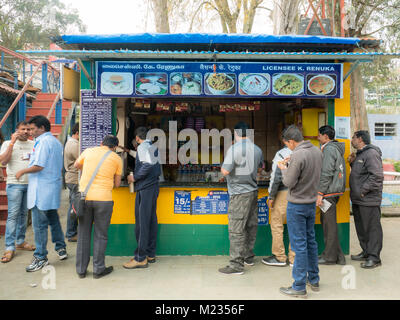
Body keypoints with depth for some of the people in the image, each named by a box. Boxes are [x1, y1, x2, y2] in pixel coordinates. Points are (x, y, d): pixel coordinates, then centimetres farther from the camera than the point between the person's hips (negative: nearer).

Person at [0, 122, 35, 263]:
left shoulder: (33, 144, 12)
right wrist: (12, 143, -13)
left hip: (30, 184, 4)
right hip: (15, 184, -3)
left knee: (24, 213, 10)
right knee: (13, 215, -7)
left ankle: (20, 241, 22)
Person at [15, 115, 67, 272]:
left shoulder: (43, 142, -14)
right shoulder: (56, 142, 15)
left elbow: (39, 166, -21)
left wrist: (22, 172, -7)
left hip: (41, 190, -10)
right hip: (53, 188, 10)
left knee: (39, 224, -2)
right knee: (53, 219, 19)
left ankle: (41, 257, 5)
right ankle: (61, 248, 28)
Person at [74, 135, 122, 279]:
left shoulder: (88, 151, 10)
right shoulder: (117, 158, 4)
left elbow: (76, 165, 29)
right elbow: (117, 184, 7)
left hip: (84, 197, 3)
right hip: (103, 199, -2)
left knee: (83, 233, 12)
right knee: (100, 235, 8)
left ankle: (81, 269, 21)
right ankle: (98, 269, 15)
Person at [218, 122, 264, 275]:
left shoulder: (234, 149, -16)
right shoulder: (257, 149, 7)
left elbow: (225, 171, -19)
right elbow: (261, 166, 24)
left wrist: (222, 167, 2)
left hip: (239, 194, -8)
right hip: (253, 191, 8)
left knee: (236, 229, -4)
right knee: (251, 225, 16)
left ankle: (236, 264, -2)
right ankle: (248, 257, 30)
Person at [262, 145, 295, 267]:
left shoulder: (281, 154, -12)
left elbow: (276, 177, -15)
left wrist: (271, 197, -8)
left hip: (283, 193, -6)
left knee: (277, 225, 5)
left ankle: (279, 257, 11)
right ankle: (294, 258, 19)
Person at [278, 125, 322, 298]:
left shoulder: (297, 155, -22)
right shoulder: (317, 151, 4)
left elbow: (289, 182, -17)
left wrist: (284, 168, 0)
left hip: (297, 205, -8)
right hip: (312, 202, 8)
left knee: (299, 245, -1)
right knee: (311, 241, 18)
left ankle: (299, 286, 8)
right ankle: (314, 280, 30)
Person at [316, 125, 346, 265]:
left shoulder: (329, 149, -12)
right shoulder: (336, 148, 18)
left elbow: (327, 173, -19)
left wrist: (320, 193, -19)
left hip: (329, 191, -10)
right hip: (335, 191, 10)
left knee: (329, 224, -3)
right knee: (327, 222, 14)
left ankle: (330, 256, 6)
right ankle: (337, 255, 21)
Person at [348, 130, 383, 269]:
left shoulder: (371, 154, -15)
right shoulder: (360, 154, 17)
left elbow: (377, 176, -22)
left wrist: (363, 191, -19)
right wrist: (352, 163, 9)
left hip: (369, 200, -10)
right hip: (357, 200, 10)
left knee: (372, 228, -1)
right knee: (361, 228, 17)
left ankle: (374, 258, 6)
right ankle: (366, 252, 29)